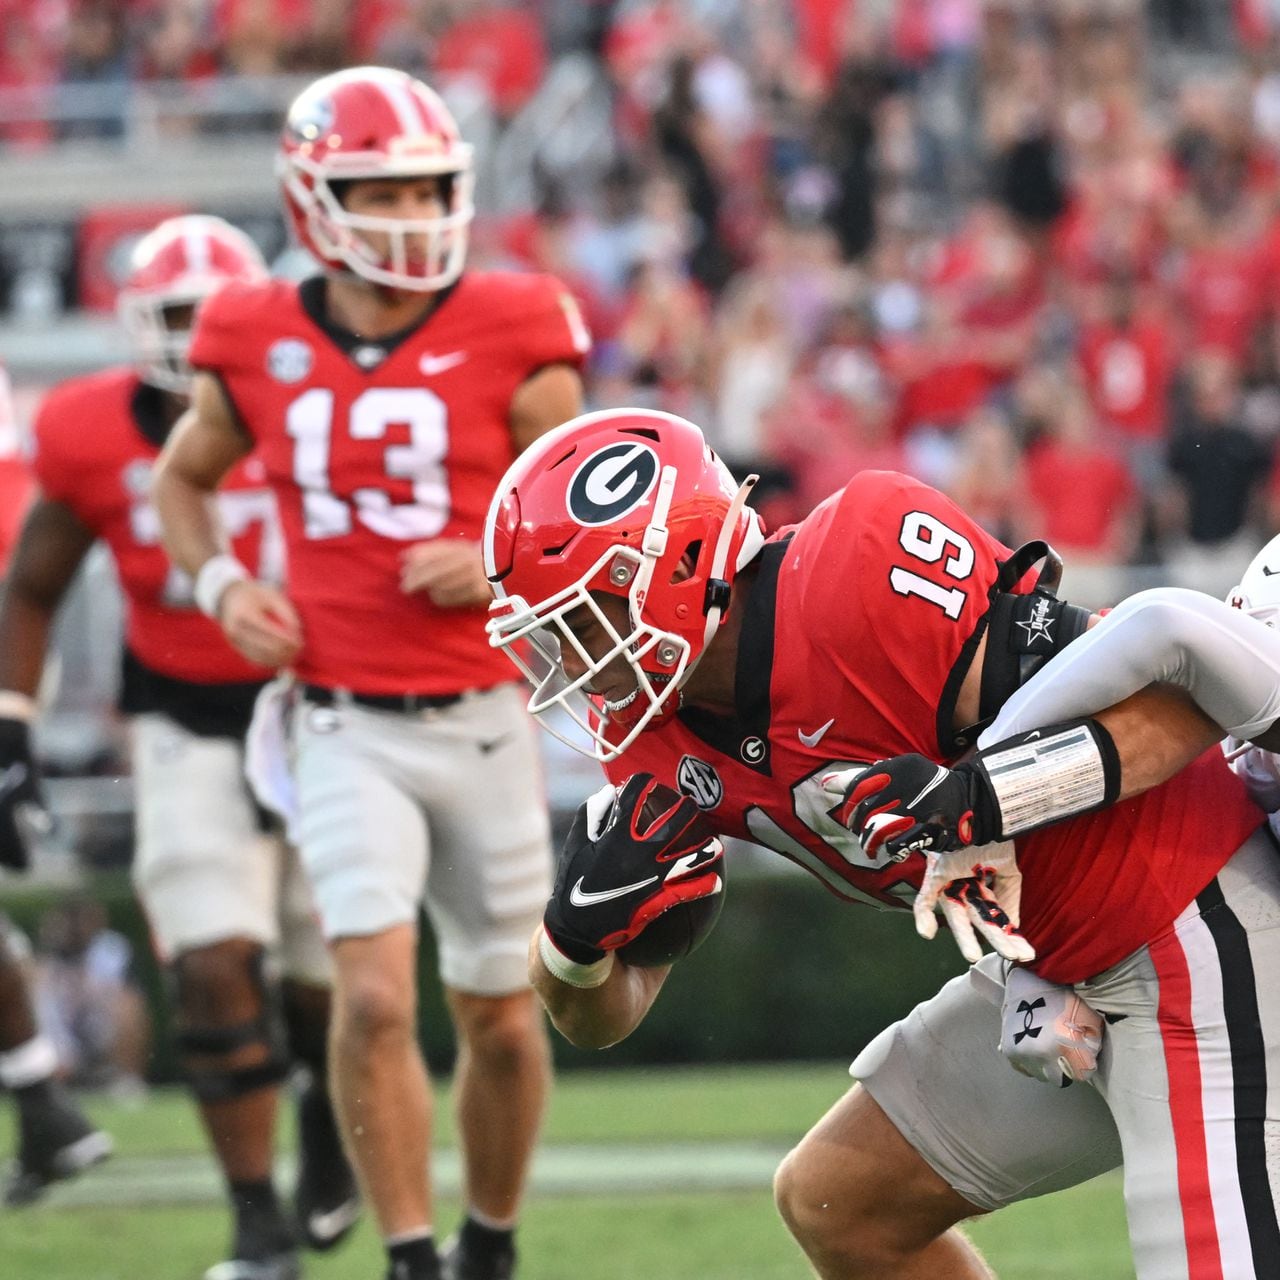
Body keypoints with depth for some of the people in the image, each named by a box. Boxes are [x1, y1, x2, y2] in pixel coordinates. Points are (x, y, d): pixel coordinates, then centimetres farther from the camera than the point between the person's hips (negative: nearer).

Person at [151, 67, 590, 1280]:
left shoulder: (510, 338, -6)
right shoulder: (259, 345, -1)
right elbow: (182, 479, 18)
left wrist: (501, 563, -18)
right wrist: (220, 586, -1)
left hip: (481, 720, 0)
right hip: (344, 727, 0)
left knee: (499, 1014, 10)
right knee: (375, 996, -17)